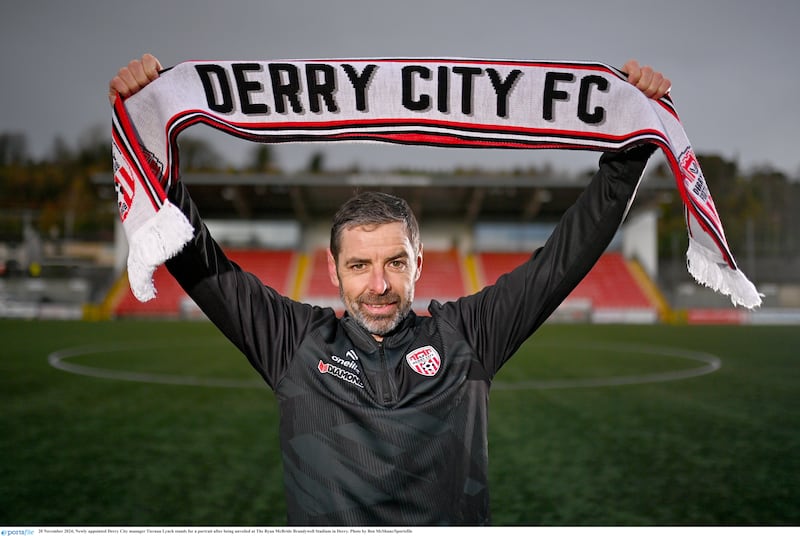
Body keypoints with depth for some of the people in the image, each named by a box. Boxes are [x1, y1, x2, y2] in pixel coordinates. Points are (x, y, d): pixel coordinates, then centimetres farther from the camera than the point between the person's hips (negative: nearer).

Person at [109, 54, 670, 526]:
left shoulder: (464, 333, 7)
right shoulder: (296, 339, 8)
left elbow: (566, 255, 7)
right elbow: (200, 262, 7)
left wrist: (627, 148, 3)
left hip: (455, 519, 1)